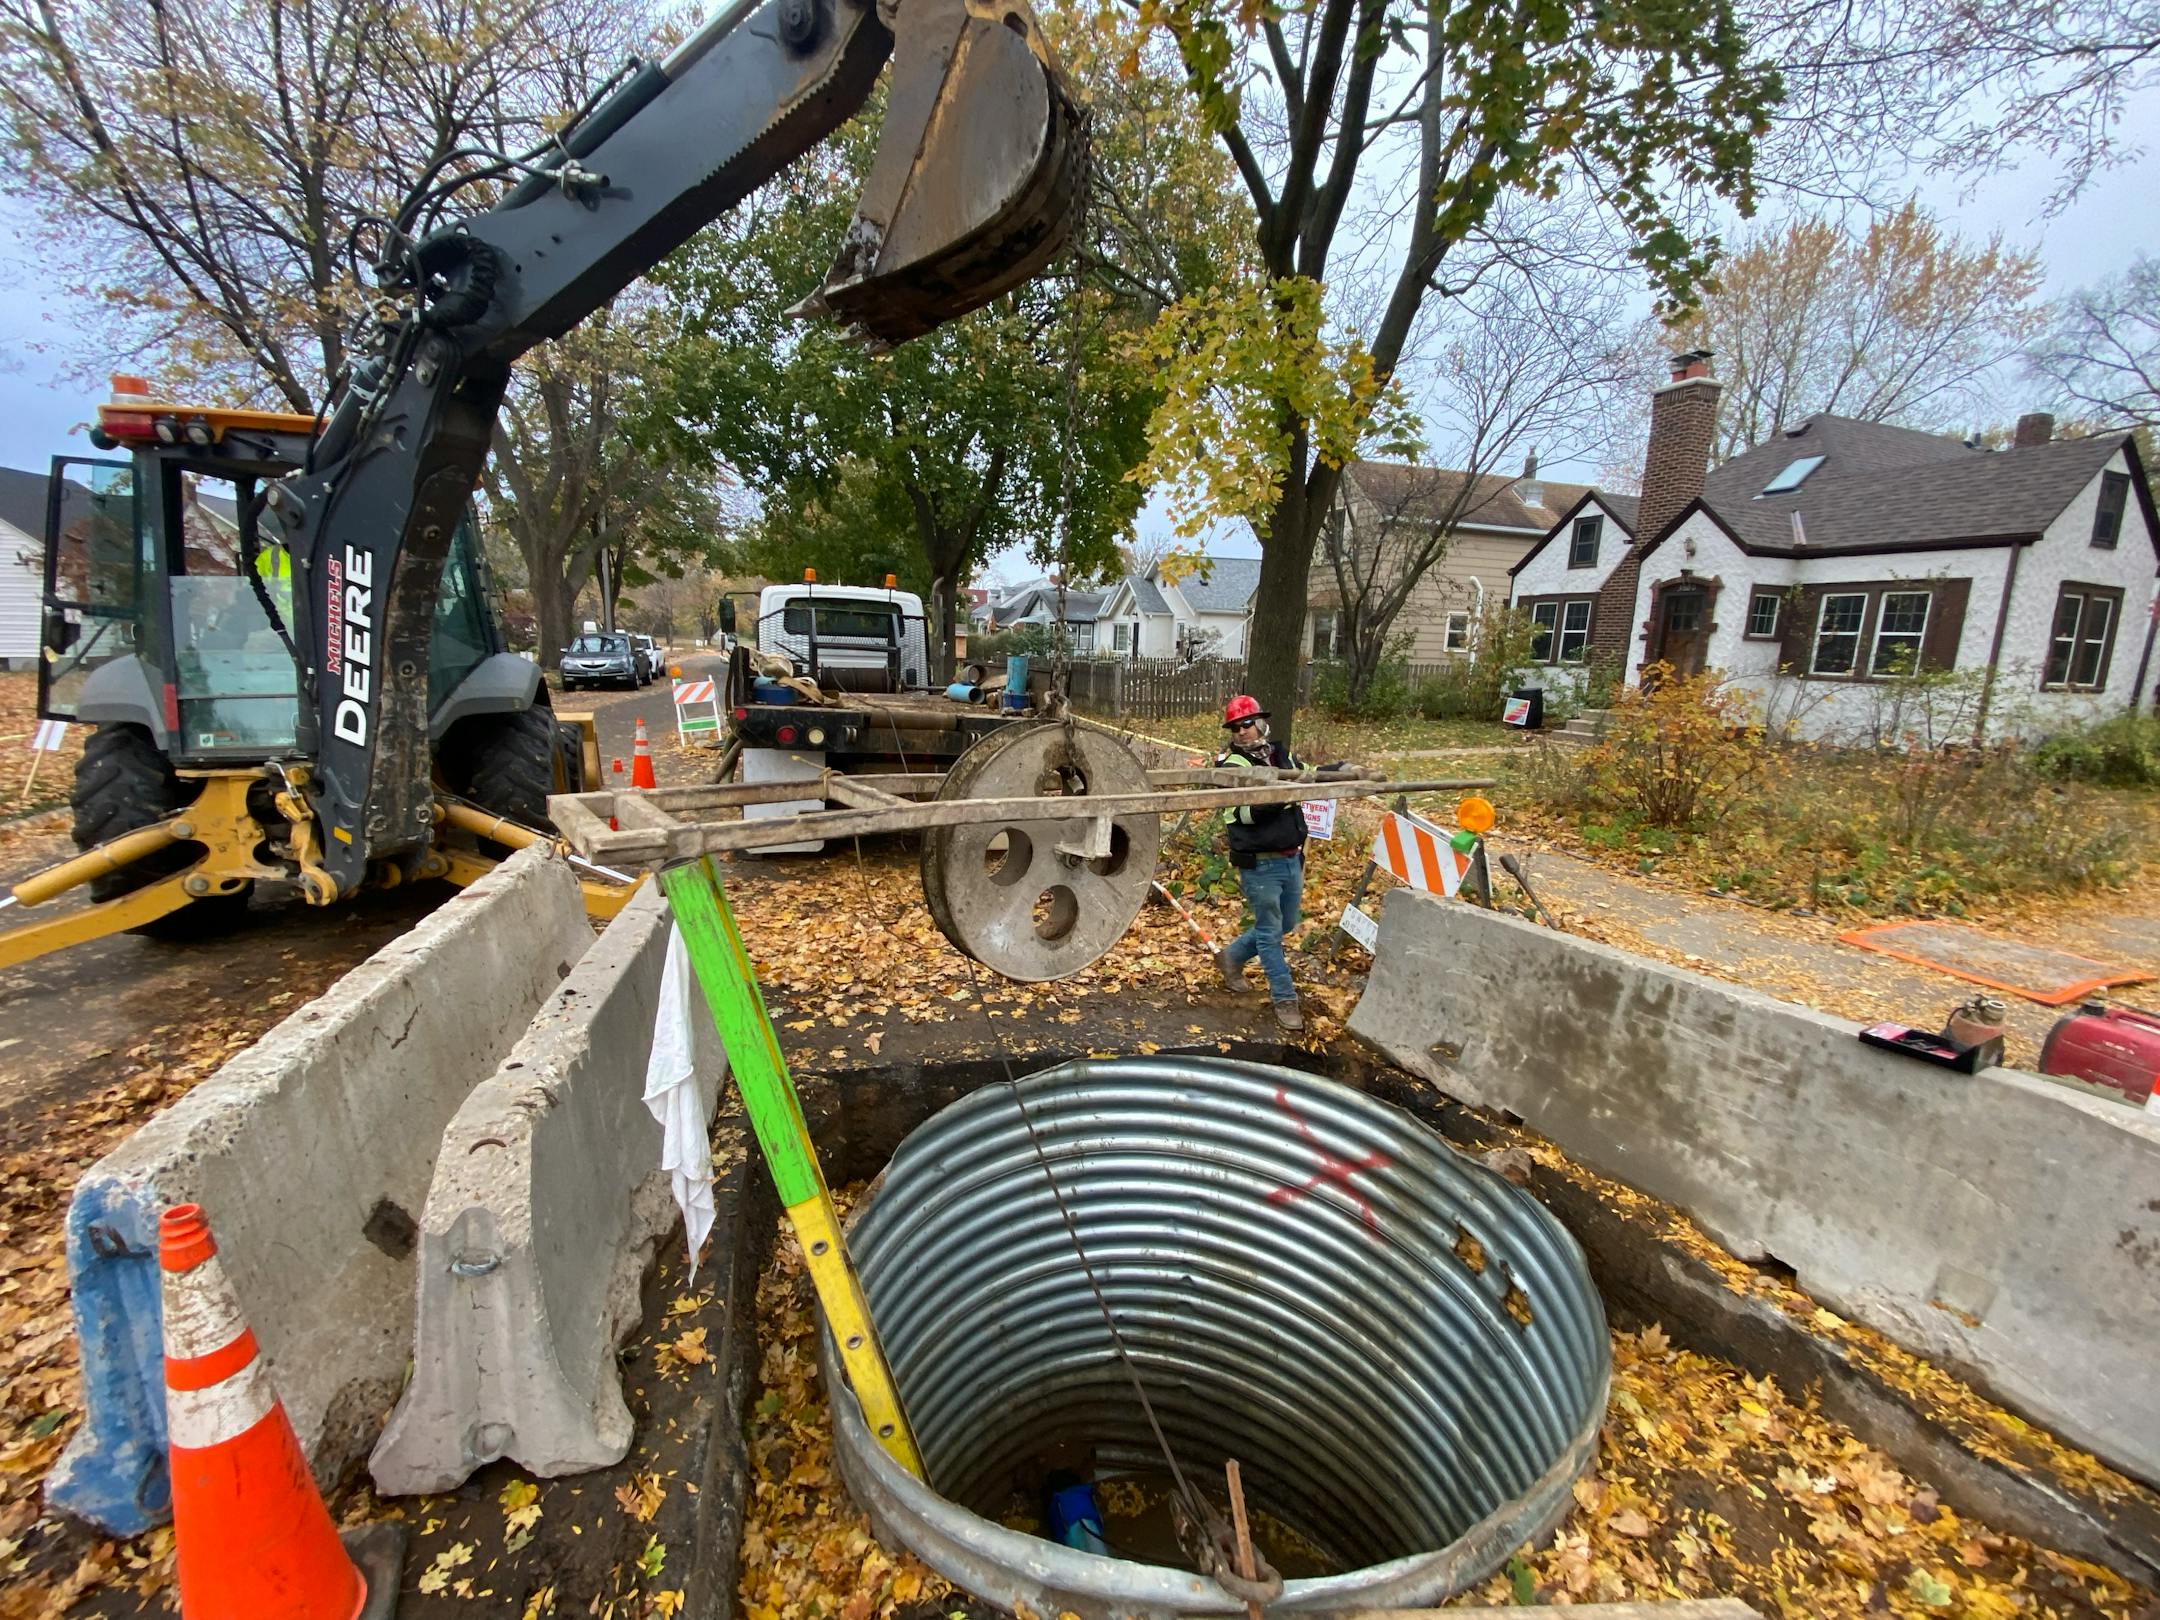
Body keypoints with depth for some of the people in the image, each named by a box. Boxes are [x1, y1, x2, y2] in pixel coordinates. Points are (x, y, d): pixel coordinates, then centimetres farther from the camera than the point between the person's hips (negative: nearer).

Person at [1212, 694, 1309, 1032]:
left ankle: (1232, 956, 39)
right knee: (1270, 932, 4)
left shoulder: (1280, 754, 7)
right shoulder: (1232, 765, -12)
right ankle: (1285, 999, 17)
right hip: (1260, 865, -7)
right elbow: (1248, 811, -25)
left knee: (1284, 925, 21)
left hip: (1291, 859, 7)